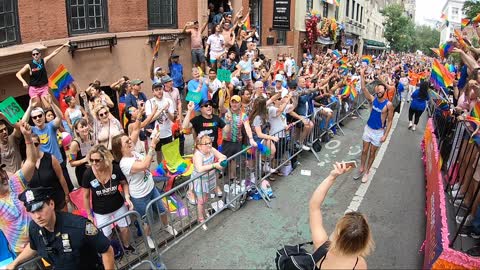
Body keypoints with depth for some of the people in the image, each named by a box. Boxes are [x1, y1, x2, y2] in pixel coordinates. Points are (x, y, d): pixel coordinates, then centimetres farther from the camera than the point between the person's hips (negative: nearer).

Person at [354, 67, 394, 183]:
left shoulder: (388, 105, -16)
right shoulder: (373, 99, -6)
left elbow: (389, 121, -11)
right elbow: (364, 89, -19)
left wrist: (385, 135, -15)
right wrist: (362, 75, -28)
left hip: (379, 131, -3)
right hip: (368, 128, 3)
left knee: (372, 152, 10)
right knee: (364, 150, 12)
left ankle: (367, 171, 25)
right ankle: (361, 169, 29)